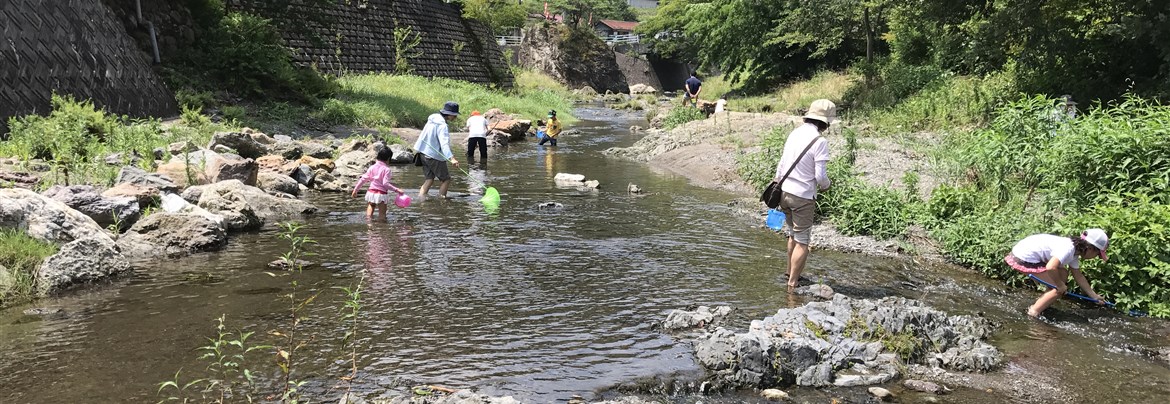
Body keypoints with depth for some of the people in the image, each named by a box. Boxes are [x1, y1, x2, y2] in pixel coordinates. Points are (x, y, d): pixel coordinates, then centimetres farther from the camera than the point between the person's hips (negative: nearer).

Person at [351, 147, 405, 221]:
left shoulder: (372, 167, 5)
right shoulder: (386, 169, -9)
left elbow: (363, 179, 6)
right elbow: (385, 183, -17)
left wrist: (355, 190, 14)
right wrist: (396, 189, -14)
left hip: (371, 192, 4)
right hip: (381, 194, -4)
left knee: (369, 216, 8)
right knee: (382, 215, 5)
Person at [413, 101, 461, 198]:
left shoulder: (433, 119, 7)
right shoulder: (442, 125, -22)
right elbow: (444, 143, -34)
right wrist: (451, 158, -44)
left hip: (425, 153, 9)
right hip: (435, 156, -9)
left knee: (429, 179, 13)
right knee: (446, 179, 3)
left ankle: (420, 198, 5)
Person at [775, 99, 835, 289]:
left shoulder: (795, 133, 4)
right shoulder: (819, 141, -17)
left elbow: (782, 162, 12)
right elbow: (820, 175, -17)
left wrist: (777, 182, 22)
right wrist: (826, 185, 4)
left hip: (785, 191, 7)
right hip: (803, 196, -7)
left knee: (793, 235, 23)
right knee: (802, 241, 3)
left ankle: (791, 274, 35)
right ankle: (792, 284, 6)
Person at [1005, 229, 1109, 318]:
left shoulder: (1074, 253, 10)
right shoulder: (1068, 249, -21)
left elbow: (1079, 276, 19)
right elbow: (1051, 268, -33)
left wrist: (1094, 296, 20)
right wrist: (1060, 285, -17)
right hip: (1024, 259, -10)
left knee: (1063, 275, 18)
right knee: (1060, 289, -7)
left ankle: (1038, 305, 21)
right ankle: (1034, 313, -1)